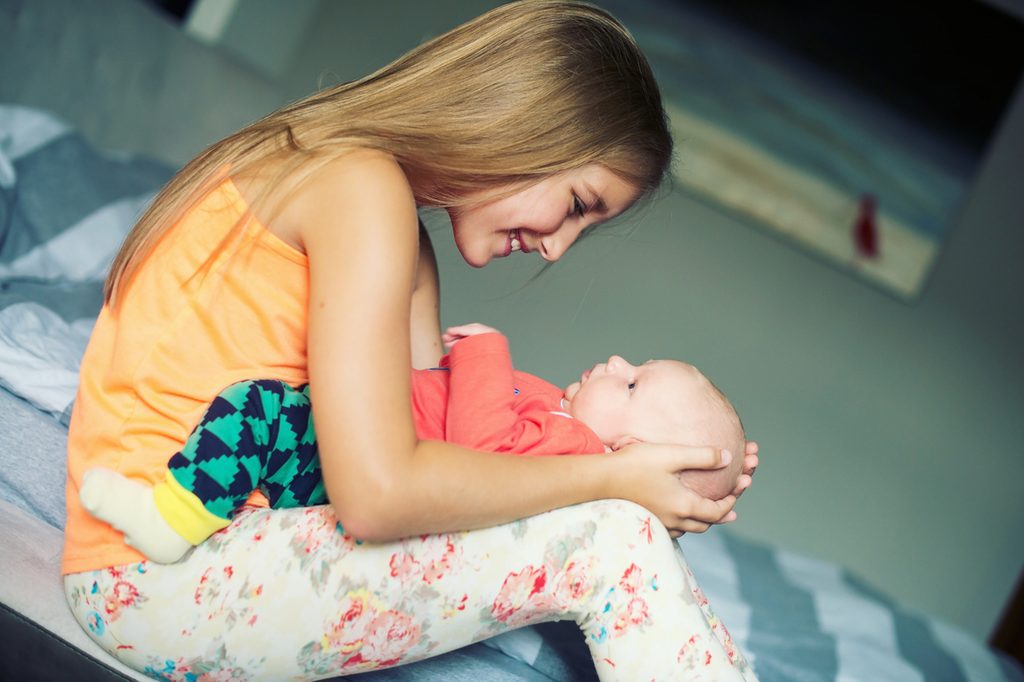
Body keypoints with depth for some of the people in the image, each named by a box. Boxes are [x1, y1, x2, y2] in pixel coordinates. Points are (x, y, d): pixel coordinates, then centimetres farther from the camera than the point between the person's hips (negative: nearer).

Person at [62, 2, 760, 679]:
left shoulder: (404, 238, 14)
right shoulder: (363, 185, -18)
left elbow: (431, 424, 4)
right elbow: (377, 492, -26)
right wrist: (608, 478, -16)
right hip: (164, 573, -9)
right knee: (607, 541, -17)